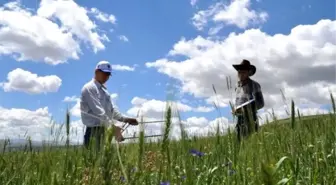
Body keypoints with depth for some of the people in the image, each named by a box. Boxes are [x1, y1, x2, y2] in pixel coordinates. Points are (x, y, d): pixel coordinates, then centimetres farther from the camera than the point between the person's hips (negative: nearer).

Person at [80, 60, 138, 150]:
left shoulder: (104, 90, 19)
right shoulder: (89, 88, -9)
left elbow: (112, 110, 16)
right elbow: (98, 111, -20)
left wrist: (126, 119, 1)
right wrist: (113, 126, -27)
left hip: (105, 130, 8)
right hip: (94, 131, -8)